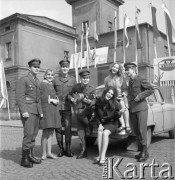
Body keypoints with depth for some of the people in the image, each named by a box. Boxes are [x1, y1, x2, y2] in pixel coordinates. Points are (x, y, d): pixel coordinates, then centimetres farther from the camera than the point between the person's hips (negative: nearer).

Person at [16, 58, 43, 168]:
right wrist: (23, 111, -18)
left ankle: (30, 155, 19)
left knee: (34, 134, 9)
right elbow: (19, 96, -10)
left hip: (37, 111, 7)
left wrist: (41, 111, 16)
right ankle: (24, 158, -2)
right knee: (29, 134, -11)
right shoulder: (23, 80, -2)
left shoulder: (38, 81, 20)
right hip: (28, 110, -7)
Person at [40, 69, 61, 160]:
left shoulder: (52, 85, 20)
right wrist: (51, 100, -14)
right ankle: (44, 153, 7)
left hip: (54, 110, 8)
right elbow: (40, 97, -13)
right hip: (46, 109, -7)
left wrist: (56, 100, 3)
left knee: (51, 132, 9)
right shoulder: (41, 84, -4)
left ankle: (49, 152, 16)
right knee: (46, 132, -4)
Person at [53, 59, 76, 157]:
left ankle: (68, 149, 8)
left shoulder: (73, 79, 10)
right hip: (57, 106, 1)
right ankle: (61, 149, 14)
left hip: (67, 106, -1)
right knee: (58, 128, 2)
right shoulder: (55, 79, 10)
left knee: (68, 127, -3)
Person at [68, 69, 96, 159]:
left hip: (86, 110, -3)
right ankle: (83, 150, 15)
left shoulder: (92, 89, -3)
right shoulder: (76, 86, 4)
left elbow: (94, 102, -9)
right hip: (77, 111, 3)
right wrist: (71, 99, -7)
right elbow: (69, 95, 15)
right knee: (80, 130, 3)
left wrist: (88, 101, -30)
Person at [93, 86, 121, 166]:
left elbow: (116, 117, -5)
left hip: (111, 123, -2)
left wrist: (119, 113, -24)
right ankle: (100, 155, -23)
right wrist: (100, 124, -5)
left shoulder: (115, 103, -14)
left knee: (105, 133, -31)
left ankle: (102, 157, -27)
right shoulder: (99, 101, -6)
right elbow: (96, 114, 4)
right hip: (102, 123, 2)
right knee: (100, 132, -28)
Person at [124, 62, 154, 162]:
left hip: (141, 107, -7)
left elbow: (151, 89, -11)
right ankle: (143, 150, 18)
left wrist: (140, 96, -15)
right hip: (132, 108, 7)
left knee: (142, 129, -6)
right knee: (136, 130, 7)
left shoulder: (140, 79, -6)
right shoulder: (130, 81, 16)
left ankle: (145, 152, 4)